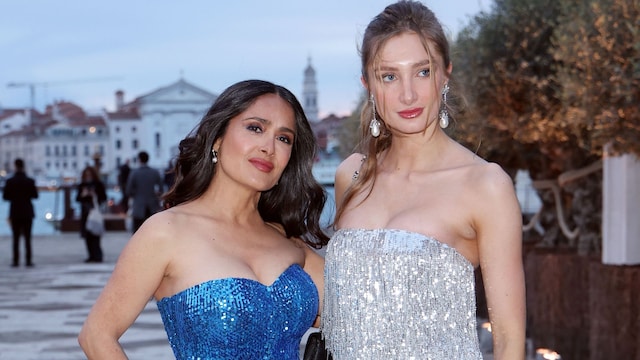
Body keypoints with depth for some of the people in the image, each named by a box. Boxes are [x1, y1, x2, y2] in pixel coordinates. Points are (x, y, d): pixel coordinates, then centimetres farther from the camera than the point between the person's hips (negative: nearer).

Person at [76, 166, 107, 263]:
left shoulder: (99, 184, 2)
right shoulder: (81, 186, 13)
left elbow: (104, 198, 3)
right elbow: (77, 199, 12)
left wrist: (95, 196, -14)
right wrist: (82, 195, -7)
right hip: (85, 212, 4)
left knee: (95, 236, -11)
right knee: (87, 236, 2)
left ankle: (97, 256, -9)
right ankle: (91, 256, 8)